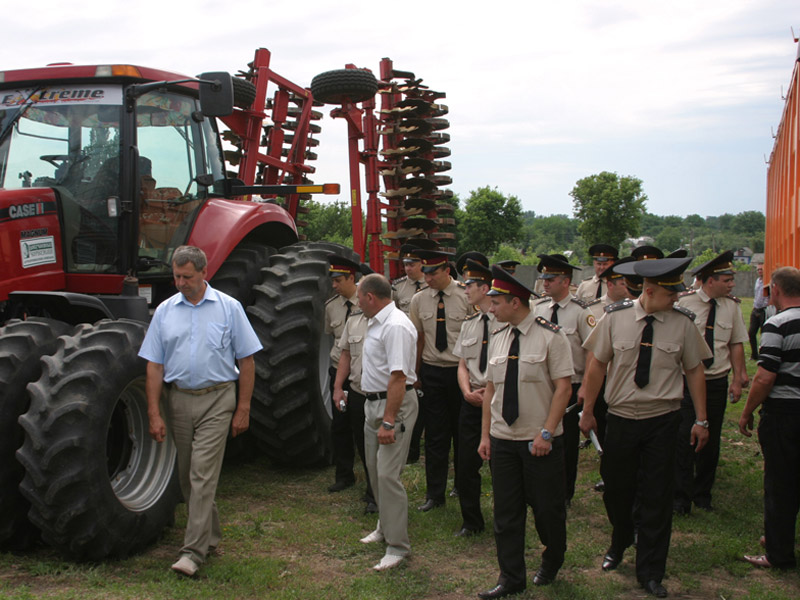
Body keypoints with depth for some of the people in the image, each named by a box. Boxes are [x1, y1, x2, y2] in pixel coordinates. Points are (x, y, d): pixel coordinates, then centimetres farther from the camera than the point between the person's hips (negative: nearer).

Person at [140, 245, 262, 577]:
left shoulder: (229, 308, -2)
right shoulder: (165, 311, 5)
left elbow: (246, 360, 0)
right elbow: (154, 365, 5)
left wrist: (243, 409, -4)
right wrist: (154, 413, -1)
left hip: (216, 400, -4)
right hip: (178, 400, 4)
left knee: (203, 475, -10)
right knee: (188, 476, 13)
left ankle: (194, 549, -6)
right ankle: (211, 536, 30)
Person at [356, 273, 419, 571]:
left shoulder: (395, 326, -20)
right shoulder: (376, 322, 12)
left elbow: (398, 377, -26)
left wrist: (388, 421, -27)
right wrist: (380, 416, 15)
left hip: (395, 404, -10)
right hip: (374, 402, 10)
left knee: (387, 474, -10)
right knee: (375, 469, 18)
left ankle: (397, 546, -1)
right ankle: (385, 527, 35)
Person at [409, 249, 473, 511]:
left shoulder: (466, 296, -8)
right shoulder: (419, 300, 2)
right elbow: (418, 338, 10)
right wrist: (415, 374, 11)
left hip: (461, 370, -2)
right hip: (431, 371, 2)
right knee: (435, 433, 5)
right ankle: (435, 493, 17)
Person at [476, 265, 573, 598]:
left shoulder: (550, 335, -10)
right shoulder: (498, 337, 6)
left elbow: (563, 387, -12)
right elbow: (490, 388, 10)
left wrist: (546, 433, -16)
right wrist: (485, 434, 7)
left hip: (540, 442, -4)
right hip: (502, 439, 5)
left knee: (546, 508, 8)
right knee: (506, 511, 8)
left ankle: (552, 563, 35)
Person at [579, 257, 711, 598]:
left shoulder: (683, 323, -6)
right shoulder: (615, 317, -7)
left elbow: (695, 370, 2)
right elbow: (597, 364, -1)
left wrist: (701, 420, 3)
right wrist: (587, 411, 2)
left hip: (662, 420, 0)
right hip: (621, 417, 0)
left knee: (657, 497, 4)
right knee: (616, 489, 13)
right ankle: (619, 544, 44)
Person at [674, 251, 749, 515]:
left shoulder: (731, 306, 2)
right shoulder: (684, 302, -9)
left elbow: (736, 344, 6)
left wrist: (738, 379, 1)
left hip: (717, 383, 4)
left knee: (711, 441, 11)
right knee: (685, 439, -7)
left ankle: (702, 495, 25)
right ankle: (681, 497, 4)